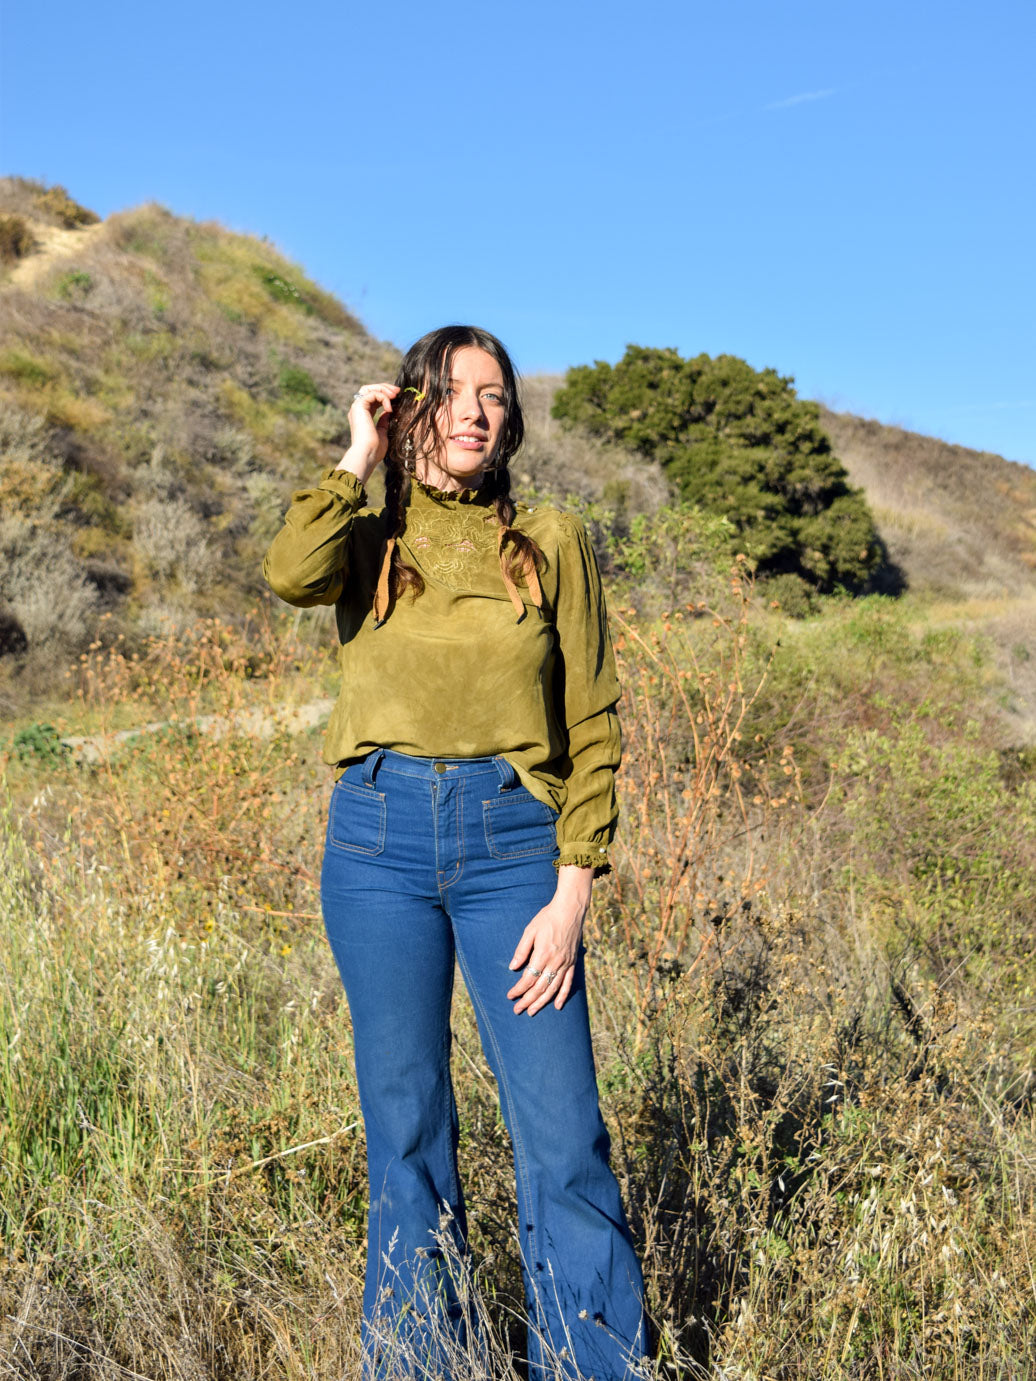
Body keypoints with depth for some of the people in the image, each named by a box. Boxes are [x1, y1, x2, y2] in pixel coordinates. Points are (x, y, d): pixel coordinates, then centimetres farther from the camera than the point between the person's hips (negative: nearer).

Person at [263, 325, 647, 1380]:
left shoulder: (551, 543, 6)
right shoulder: (368, 539, 10)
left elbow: (590, 730, 3)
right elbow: (290, 575, -16)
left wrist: (572, 893, -6)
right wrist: (357, 458, -2)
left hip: (511, 836, -1)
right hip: (380, 833, 1)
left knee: (562, 1133, -2)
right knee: (404, 1124, 11)